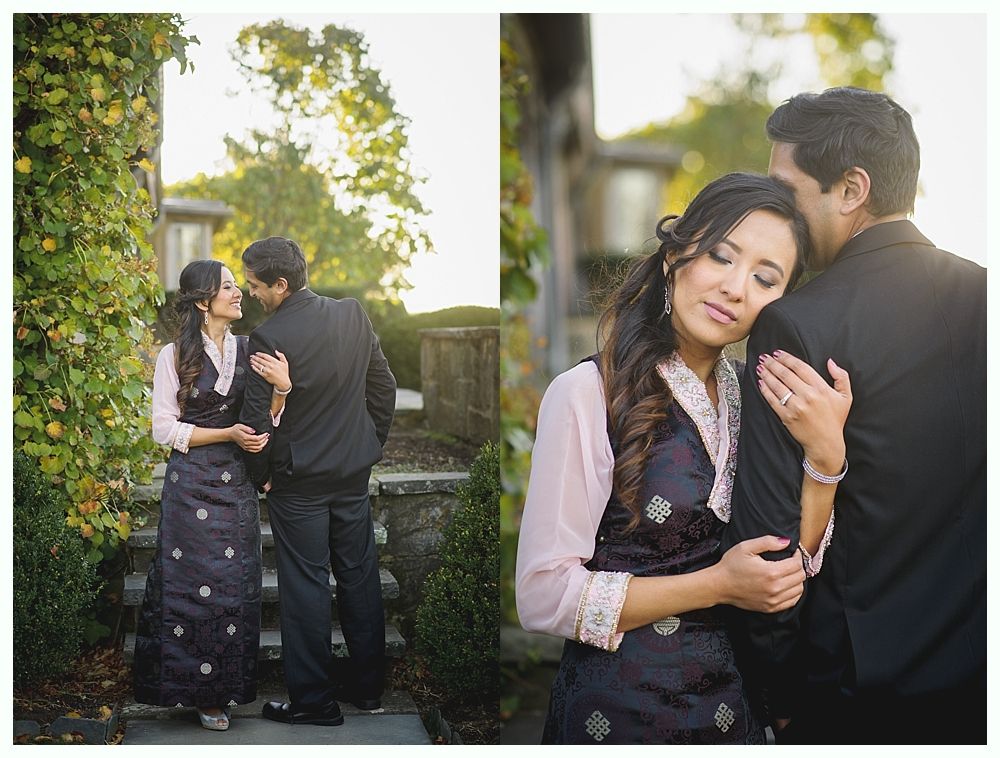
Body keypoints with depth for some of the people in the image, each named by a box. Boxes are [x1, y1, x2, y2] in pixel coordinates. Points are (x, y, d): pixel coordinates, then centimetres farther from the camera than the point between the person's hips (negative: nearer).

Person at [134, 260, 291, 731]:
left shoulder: (248, 351, 6)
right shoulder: (174, 356, -3)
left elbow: (267, 423, 1)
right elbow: (163, 428, -4)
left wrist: (282, 387, -19)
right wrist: (227, 434, -14)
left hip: (237, 483, 3)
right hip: (191, 484, -3)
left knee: (234, 582, 7)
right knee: (192, 581, 1)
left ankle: (227, 684, 21)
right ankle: (200, 689, 15)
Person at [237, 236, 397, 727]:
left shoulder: (269, 337, -19)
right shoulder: (353, 314, -2)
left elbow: (256, 419, -16)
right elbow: (384, 387, 5)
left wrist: (262, 475, 0)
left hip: (299, 483, -5)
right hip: (354, 473, 6)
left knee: (306, 589, 5)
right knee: (360, 577, 14)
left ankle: (314, 700, 15)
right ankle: (367, 687, 27)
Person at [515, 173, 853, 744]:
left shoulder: (751, 395, 1)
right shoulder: (587, 394, -18)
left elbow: (791, 566, -2)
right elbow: (543, 597, -19)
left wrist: (827, 456, -17)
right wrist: (716, 585, -21)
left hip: (735, 697, 6)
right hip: (618, 709, -5)